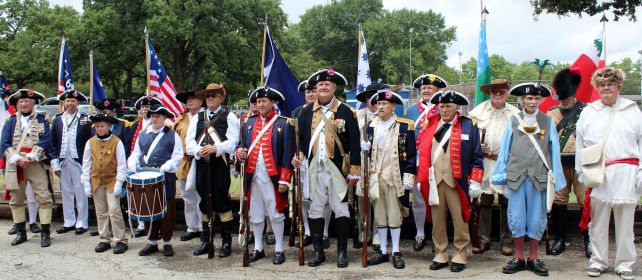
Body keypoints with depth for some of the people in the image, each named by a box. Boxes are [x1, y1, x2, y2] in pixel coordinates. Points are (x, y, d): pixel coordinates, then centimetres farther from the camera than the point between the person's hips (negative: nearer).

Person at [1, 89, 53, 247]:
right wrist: (17, 159, -11)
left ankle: (45, 233, -2)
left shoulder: (42, 120, 7)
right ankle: (21, 232, 19)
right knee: (16, 199, 9)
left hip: (35, 164, -3)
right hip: (14, 165, 3)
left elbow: (45, 142, -5)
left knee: (44, 197, -8)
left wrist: (29, 157, -15)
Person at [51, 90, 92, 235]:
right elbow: (53, 142, 8)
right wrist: (55, 162, 3)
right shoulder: (57, 119, 8)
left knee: (81, 193, 2)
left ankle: (82, 223, 11)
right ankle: (69, 222, 20)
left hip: (79, 161, -3)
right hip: (63, 162, 4)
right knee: (66, 193, 11)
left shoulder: (85, 119, -1)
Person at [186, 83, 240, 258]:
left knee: (222, 202, -2)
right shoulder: (197, 118, 16)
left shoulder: (229, 117, 4)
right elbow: (189, 141, 8)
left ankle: (226, 242, 8)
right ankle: (205, 241, 21)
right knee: (205, 202, 11)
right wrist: (198, 150, -12)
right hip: (202, 164, 4)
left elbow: (233, 141, -7)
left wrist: (215, 148, -21)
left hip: (220, 164, -4)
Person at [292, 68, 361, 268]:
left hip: (337, 169, -3)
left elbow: (354, 143, -3)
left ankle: (342, 252, 16)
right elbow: (300, 138, 15)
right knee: (314, 210, 7)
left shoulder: (345, 112, -1)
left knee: (341, 209, 4)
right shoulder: (306, 112, 8)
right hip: (314, 169, 3)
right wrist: (299, 155, -5)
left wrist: (354, 171, -6)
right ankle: (318, 251, 19)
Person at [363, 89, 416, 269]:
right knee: (379, 214, 9)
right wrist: (365, 147, -6)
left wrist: (409, 177, -10)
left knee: (394, 215, 3)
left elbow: (411, 153, -5)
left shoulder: (405, 126, -4)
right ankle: (383, 251, 19)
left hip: (394, 177, -4)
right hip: (375, 176, 4)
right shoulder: (371, 125, 10)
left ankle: (396, 252, 13)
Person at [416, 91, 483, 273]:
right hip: (433, 181, 3)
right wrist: (421, 179, 8)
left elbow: (476, 156, 1)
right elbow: (422, 153, 12)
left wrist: (475, 182, -5)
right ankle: (440, 255, 20)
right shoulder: (430, 125, 10)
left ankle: (460, 256, 17)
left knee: (459, 220, 4)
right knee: (437, 220, 8)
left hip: (457, 182, -3)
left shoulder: (468, 126, 2)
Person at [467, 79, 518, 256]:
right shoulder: (478, 111, 5)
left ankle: (506, 241, 17)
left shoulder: (515, 113, 5)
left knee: (506, 202, 6)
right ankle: (483, 240, 14)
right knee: (484, 201, 5)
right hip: (484, 161, 0)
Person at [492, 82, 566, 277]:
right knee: (516, 219, 4)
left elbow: (554, 152, 7)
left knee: (536, 219, 7)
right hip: (516, 177, 0)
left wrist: (555, 181, 4)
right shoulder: (514, 121, 6)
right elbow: (504, 150, 8)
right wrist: (502, 177, 5)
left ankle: (533, 259, 19)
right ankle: (519, 258, 17)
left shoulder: (548, 122, 6)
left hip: (539, 178, 0)